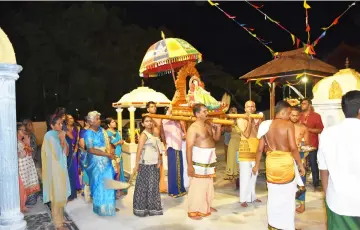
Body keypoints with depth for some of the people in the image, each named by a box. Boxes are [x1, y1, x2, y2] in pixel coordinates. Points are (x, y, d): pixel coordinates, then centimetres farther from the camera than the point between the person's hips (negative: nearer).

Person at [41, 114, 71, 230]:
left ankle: (60, 218, 27)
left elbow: (66, 152, 6)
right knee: (57, 195, -1)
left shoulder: (59, 135, 8)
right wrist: (62, 140, -18)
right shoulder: (49, 136, -15)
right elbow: (57, 154, -20)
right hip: (54, 169, -8)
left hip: (61, 167, 8)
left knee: (62, 194, 14)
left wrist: (63, 140, -5)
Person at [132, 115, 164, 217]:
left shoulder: (153, 134, 11)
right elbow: (139, 151, -16)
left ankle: (152, 208, 25)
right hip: (146, 165, -7)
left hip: (154, 164, 7)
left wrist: (159, 162, 4)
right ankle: (141, 209, 15)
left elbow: (157, 149, 12)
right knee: (144, 186, 2)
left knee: (154, 187, 13)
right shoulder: (144, 134, -10)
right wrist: (136, 165, -20)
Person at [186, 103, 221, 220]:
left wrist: (218, 127, 0)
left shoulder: (208, 125, 9)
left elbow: (216, 138, 17)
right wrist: (190, 165, -24)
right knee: (198, 185, -2)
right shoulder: (193, 128, -17)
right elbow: (189, 147, -20)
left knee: (208, 185, 17)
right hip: (199, 162, -8)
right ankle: (193, 211, 9)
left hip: (210, 161, 8)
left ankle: (206, 207, 32)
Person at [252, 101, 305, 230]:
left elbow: (260, 148, 4)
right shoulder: (288, 124, -10)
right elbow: (293, 148, -16)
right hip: (285, 162, -4)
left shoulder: (266, 125, 3)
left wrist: (257, 165, 14)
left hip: (271, 162, 4)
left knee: (273, 195, 18)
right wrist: (300, 165, -5)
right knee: (287, 196, 11)